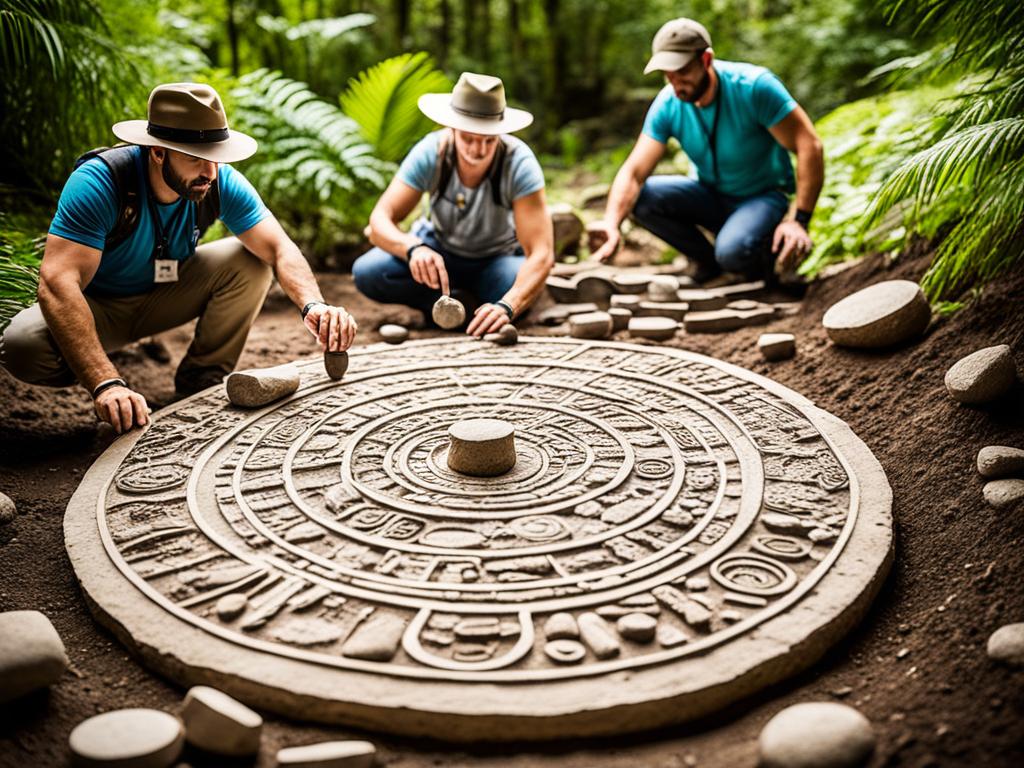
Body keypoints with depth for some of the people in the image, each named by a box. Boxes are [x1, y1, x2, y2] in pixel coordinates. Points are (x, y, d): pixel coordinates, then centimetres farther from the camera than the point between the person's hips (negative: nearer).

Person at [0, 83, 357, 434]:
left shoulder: (221, 182, -20)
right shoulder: (98, 183, -33)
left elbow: (279, 249, -22)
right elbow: (58, 281, -42)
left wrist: (314, 305, -45)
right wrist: (105, 384, -54)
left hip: (165, 294, 4)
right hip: (97, 308, -3)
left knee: (250, 261, -19)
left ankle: (201, 381, -4)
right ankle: (112, 384, -2)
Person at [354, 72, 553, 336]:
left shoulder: (519, 163, -30)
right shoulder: (430, 151, -25)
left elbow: (542, 254, -35)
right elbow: (379, 220, -28)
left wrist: (506, 306, -53)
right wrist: (413, 248, -51)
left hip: (498, 259, -1)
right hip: (440, 251, 2)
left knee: (515, 286, -37)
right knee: (366, 272, -24)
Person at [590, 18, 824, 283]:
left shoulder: (754, 86, -24)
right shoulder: (667, 105, -13)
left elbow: (809, 146, -24)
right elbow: (633, 171, -18)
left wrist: (798, 220, -32)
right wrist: (611, 223, -38)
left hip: (763, 196, -4)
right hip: (711, 196, 5)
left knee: (732, 251, -36)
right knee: (641, 198, -19)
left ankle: (766, 254, 3)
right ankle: (709, 260, 2)